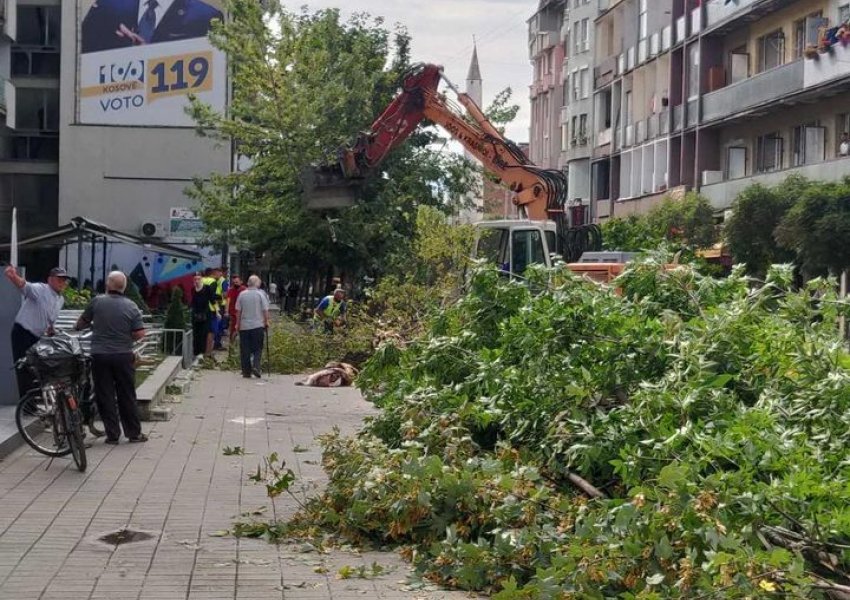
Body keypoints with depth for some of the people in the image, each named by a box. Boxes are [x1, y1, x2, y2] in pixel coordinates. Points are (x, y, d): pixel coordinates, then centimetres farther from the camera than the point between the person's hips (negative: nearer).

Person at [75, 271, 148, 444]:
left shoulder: (97, 302, -5)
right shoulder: (131, 306, -4)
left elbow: (80, 324, 4)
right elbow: (140, 334, -6)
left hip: (100, 356, -1)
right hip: (124, 356, 1)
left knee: (105, 396, 6)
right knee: (127, 396, 9)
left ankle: (112, 434, 8)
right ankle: (134, 433, 15)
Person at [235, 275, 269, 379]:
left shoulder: (242, 294, 1)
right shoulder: (261, 294, -5)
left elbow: (238, 311, 4)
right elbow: (265, 310, -5)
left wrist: (237, 324, 13)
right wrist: (266, 322, 7)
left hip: (244, 326, 2)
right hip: (258, 325, -2)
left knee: (245, 350, 7)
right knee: (257, 348, 6)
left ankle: (246, 371, 7)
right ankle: (255, 366, -13)